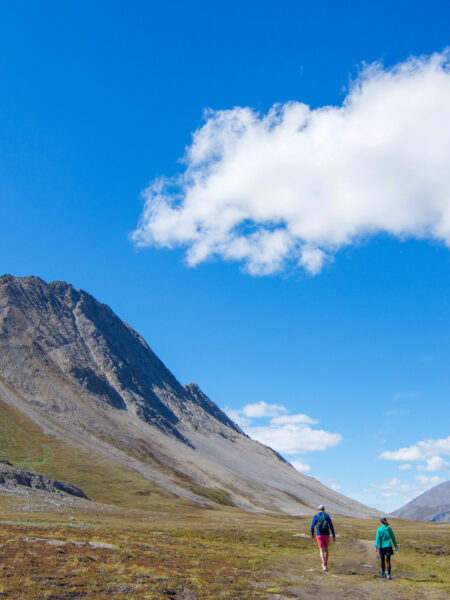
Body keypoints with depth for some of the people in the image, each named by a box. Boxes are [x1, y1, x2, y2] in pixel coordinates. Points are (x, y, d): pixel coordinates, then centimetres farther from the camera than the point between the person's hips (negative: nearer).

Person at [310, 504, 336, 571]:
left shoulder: (315, 516, 0)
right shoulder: (327, 516, -1)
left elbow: (312, 527, -2)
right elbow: (331, 526, -7)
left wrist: (312, 534, 18)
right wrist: (334, 536, -4)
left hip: (319, 535, -1)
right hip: (326, 535, 1)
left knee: (321, 551, -2)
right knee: (326, 549, 22)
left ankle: (325, 566, -19)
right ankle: (325, 564, 30)